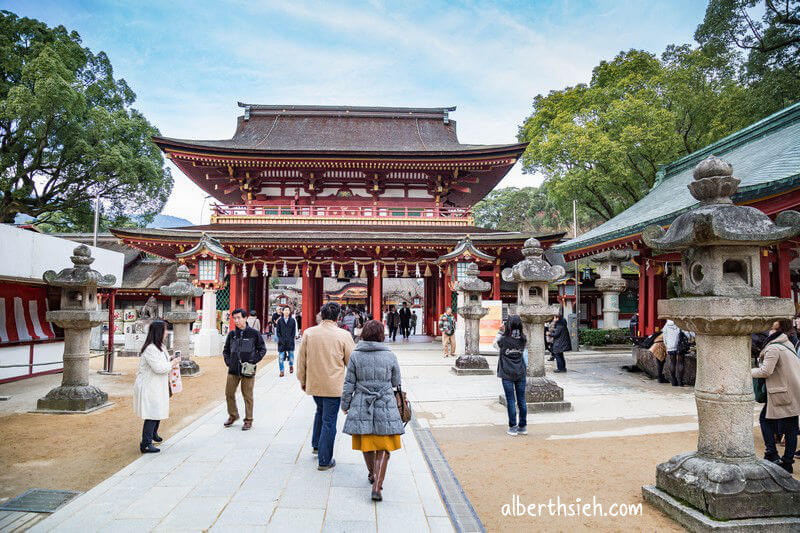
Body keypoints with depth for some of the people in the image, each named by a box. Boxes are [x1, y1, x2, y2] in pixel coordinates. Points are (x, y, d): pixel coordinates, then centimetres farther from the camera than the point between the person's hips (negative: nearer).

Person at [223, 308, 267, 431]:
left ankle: (248, 420, 16)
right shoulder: (232, 334, 6)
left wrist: (254, 361, -7)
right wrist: (227, 361, 5)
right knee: (229, 393, 9)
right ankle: (233, 415, 30)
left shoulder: (254, 334, -4)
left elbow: (262, 349, 3)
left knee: (247, 396, 4)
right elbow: (226, 350, 20)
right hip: (233, 370, 4)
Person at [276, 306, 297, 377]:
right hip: (282, 342, 0)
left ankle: (291, 366, 35)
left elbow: (294, 331, 3)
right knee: (281, 357, -4)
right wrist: (280, 339, -7)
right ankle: (281, 371, 5)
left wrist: (291, 339, -7)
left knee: (291, 355, 6)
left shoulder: (292, 320, 3)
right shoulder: (280, 320, 3)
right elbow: (278, 331, 4)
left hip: (290, 341, 0)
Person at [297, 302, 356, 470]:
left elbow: (301, 359, 6)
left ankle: (316, 445, 36)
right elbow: (352, 362, -3)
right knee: (329, 421, 5)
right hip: (333, 386, -4)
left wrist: (302, 380, 19)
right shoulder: (343, 335, -12)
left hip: (313, 384, 4)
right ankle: (324, 460, 12)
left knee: (320, 410, 29)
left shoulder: (308, 333, -3)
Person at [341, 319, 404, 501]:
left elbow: (349, 384, 0)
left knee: (366, 445, 19)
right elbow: (396, 382, 5)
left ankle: (372, 474, 39)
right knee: (383, 448, 4)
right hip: (385, 407, -2)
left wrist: (345, 405, 11)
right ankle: (377, 487, -4)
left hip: (361, 406, 2)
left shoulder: (355, 355, -5)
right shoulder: (390, 356, -6)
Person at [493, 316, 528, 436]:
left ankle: (513, 428, 6)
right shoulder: (523, 340, -4)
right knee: (521, 399, 11)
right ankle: (523, 426, 19)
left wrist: (500, 332, 13)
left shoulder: (504, 339, -13)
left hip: (507, 374, -3)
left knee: (511, 400, 2)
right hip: (520, 373, 3)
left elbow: (495, 345, 7)